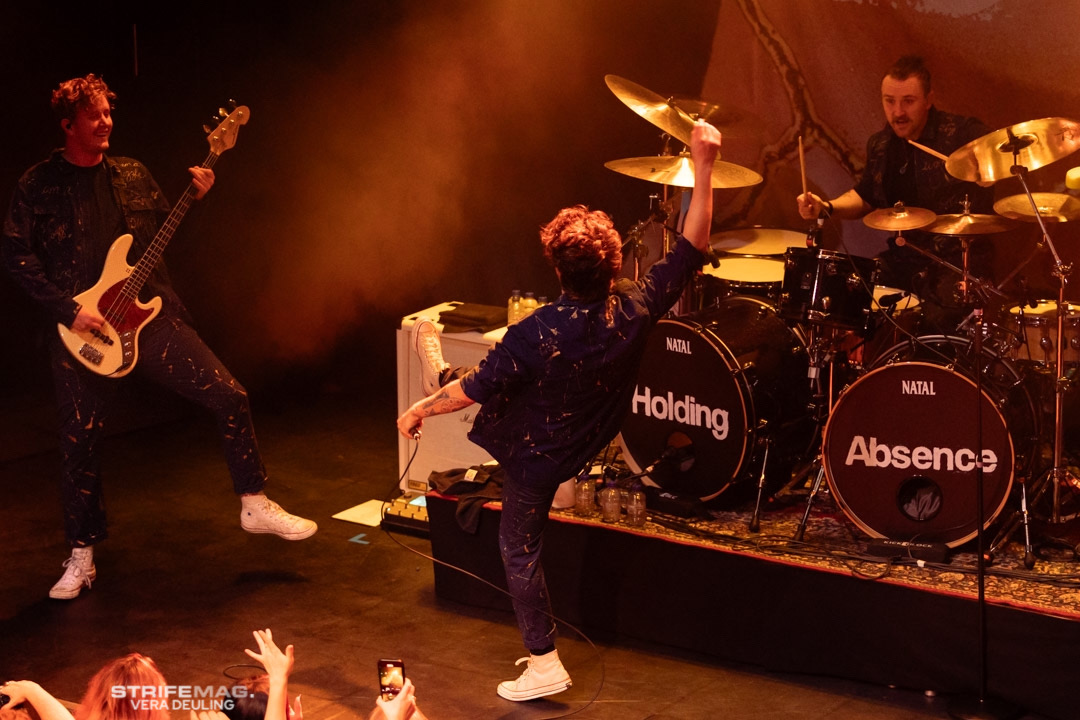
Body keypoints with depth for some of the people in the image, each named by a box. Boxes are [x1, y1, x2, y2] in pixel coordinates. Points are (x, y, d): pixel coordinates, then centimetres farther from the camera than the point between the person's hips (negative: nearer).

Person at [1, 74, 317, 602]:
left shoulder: (133, 175, 10)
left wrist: (197, 197, -2)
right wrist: (68, 310, -14)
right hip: (82, 331, -3)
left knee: (230, 398, -6)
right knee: (79, 442, 3)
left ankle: (254, 504, 10)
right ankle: (81, 557, 19)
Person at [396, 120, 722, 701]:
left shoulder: (536, 334, -38)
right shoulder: (637, 307, -28)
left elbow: (478, 389, -24)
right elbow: (691, 248, -17)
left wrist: (420, 411, -6)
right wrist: (703, 169, -19)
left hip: (537, 453, -5)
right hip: (588, 435, 5)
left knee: (520, 550, 16)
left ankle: (544, 665, 26)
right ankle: (440, 374, 62)